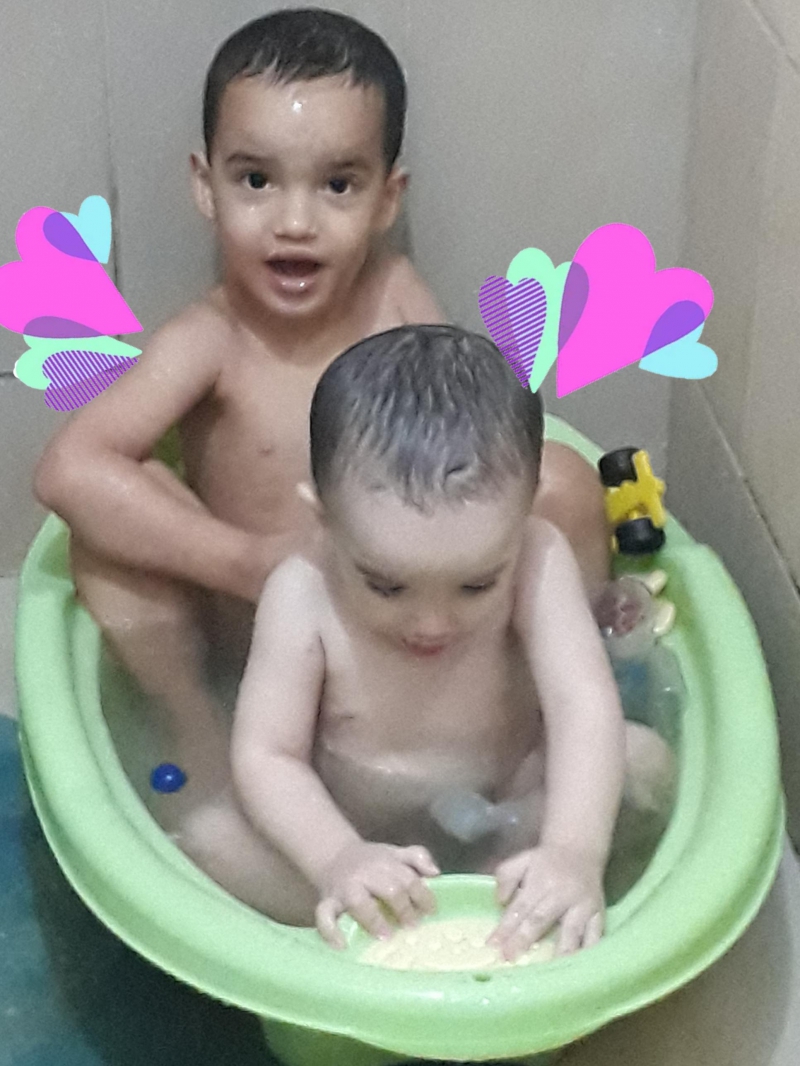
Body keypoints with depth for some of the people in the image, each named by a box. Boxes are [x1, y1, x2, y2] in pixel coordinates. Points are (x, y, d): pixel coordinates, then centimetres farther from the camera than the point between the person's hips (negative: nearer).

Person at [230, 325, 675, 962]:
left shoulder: (536, 560, -22)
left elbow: (584, 706, -29)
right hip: (356, 832, -1)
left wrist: (574, 851, -46)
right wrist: (336, 859, -41)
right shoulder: (302, 597, -22)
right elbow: (266, 754, -22)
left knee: (642, 759, -21)